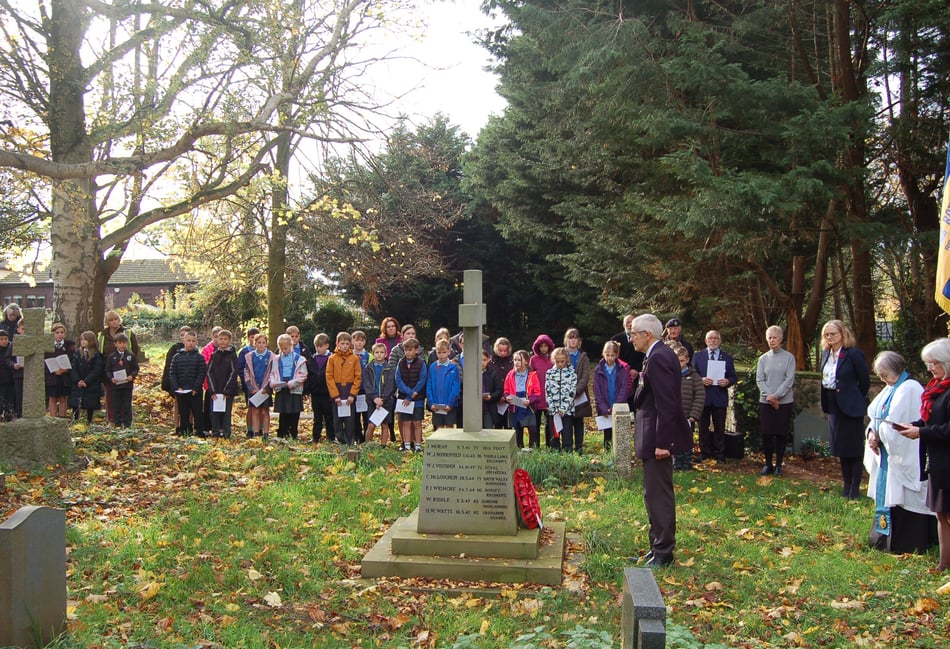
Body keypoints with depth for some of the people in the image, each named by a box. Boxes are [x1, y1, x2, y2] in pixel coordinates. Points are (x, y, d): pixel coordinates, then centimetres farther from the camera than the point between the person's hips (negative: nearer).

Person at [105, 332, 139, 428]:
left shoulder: (131, 356, 3)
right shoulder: (111, 357, 4)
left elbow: (136, 368, 5)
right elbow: (107, 370, 5)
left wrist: (132, 376, -13)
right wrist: (111, 378, -12)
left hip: (127, 385, -1)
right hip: (115, 385, 1)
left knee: (127, 406, 3)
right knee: (116, 406, 5)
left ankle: (127, 424, 10)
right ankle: (118, 424, 14)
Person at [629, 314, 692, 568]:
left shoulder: (658, 358, -19)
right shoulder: (660, 354, 13)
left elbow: (666, 404, -23)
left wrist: (662, 442, -23)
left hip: (657, 436, -11)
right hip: (654, 436, 11)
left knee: (658, 495, -3)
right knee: (656, 494, 17)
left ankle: (663, 553, 6)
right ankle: (659, 547, 27)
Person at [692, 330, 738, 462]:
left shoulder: (727, 358, 8)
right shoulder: (697, 356, 7)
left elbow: (734, 377, 9)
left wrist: (728, 381, -13)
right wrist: (701, 380, -14)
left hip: (720, 398, 0)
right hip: (703, 397, 0)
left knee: (719, 427, 5)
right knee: (703, 427, 6)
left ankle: (719, 454, 13)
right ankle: (704, 453, 15)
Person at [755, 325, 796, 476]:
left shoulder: (789, 357, -1)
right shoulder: (763, 358, 7)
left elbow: (789, 379, -7)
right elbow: (759, 380, 3)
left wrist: (776, 395, -14)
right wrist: (769, 396, -11)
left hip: (784, 401, -2)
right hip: (765, 401, 2)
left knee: (781, 433, 2)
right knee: (766, 433, 1)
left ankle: (778, 464, 12)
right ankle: (768, 464, 13)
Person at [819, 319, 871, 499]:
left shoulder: (854, 354, -14)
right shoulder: (826, 354, 7)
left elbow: (865, 381, -9)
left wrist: (855, 399, 0)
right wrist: (825, 402, 9)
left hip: (851, 408, -7)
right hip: (834, 407, 7)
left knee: (854, 448, 2)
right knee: (841, 449, 15)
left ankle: (855, 487, 10)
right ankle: (846, 484, 25)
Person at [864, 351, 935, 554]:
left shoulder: (910, 389, -17)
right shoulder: (889, 389, 12)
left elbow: (897, 424, -20)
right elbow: (876, 416, 15)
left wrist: (880, 435, -8)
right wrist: (872, 432, -2)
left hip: (903, 456, -9)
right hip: (887, 453, 9)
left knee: (899, 497, -4)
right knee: (886, 495, 14)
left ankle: (904, 544, 6)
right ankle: (886, 538, 24)